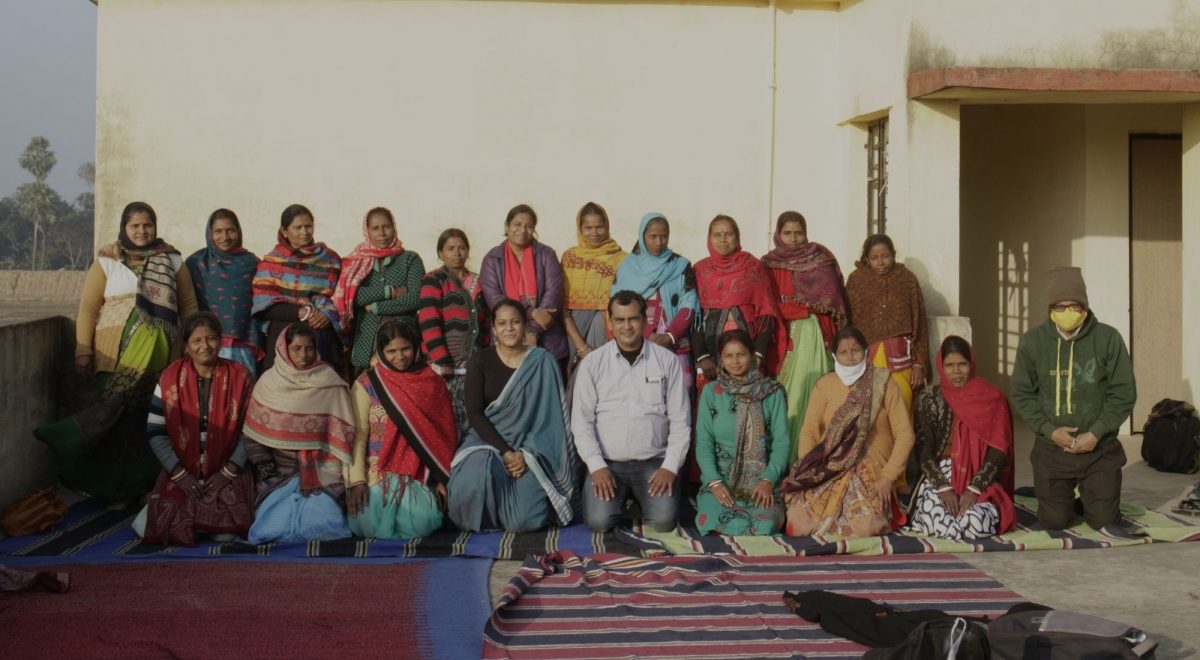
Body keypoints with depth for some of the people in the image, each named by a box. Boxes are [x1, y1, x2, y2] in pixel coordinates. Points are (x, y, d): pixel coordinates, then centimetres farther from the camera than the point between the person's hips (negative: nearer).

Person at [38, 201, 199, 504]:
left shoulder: (173, 260, 11)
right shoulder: (107, 261, 6)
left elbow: (188, 305, 13)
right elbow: (88, 308, 3)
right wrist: (83, 351, -4)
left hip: (159, 355, 1)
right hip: (116, 356, -1)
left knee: (155, 418, -2)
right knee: (114, 416, -5)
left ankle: (132, 486, 13)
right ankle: (115, 486, 8)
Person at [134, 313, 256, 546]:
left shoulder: (239, 377, -2)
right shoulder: (170, 378, 0)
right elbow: (156, 433, -1)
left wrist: (228, 472, -10)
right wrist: (179, 474, -10)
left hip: (226, 475, -1)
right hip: (180, 475, 1)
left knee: (226, 533, -22)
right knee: (146, 528, -15)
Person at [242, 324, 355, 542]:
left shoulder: (330, 384, 0)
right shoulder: (269, 382, 4)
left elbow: (342, 435, 0)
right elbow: (253, 434, 7)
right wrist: (265, 468, -3)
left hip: (320, 472, -1)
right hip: (278, 470, 1)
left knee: (321, 526, -21)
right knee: (275, 529, -16)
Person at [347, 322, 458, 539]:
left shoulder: (432, 383, 4)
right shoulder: (367, 384, -1)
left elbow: (443, 435, 5)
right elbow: (358, 435, -5)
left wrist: (442, 479, -2)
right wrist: (357, 481, -14)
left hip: (419, 475, 1)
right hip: (377, 473, -1)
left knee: (420, 524, -24)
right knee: (371, 525, -24)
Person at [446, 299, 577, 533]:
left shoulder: (543, 362, 0)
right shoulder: (481, 361, 1)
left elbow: (550, 417, -4)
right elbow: (474, 413, -6)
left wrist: (527, 454, -18)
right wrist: (505, 452, -17)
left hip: (531, 449, 0)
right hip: (488, 441, 1)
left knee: (526, 520, -22)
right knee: (475, 477, -35)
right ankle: (485, 519, 0)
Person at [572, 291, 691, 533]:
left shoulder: (667, 360, 2)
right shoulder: (592, 363, 2)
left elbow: (680, 421, 2)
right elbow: (581, 421, 1)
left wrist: (670, 467, -7)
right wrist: (596, 466, -10)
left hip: (655, 461, 0)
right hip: (606, 462, 0)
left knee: (664, 520, -20)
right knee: (598, 521, -21)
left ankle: (639, 495, 14)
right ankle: (619, 495, 15)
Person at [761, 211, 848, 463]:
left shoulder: (821, 257, 8)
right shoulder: (769, 263, 11)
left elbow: (833, 297, 2)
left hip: (815, 333, -1)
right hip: (783, 334, 1)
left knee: (812, 387, -10)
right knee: (786, 392, -4)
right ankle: (784, 457, -1)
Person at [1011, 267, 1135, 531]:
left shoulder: (1108, 338, -9)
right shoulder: (1032, 341, -5)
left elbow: (1124, 393, -6)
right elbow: (1022, 395, -1)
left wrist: (1096, 433, -15)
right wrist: (1049, 430, -14)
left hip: (1099, 449, -1)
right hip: (1051, 448, 1)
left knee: (1104, 521, 4)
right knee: (1054, 522, 6)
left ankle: (1090, 497, 38)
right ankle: (1063, 498, 41)